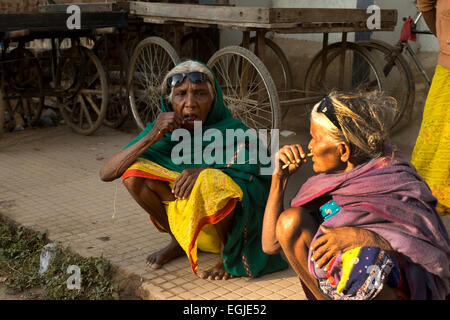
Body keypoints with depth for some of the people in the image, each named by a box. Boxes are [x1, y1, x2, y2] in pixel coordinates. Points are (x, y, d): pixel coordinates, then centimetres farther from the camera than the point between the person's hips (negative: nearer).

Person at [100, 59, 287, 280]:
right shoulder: (163, 130, -10)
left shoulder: (233, 132, -19)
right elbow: (106, 173, -16)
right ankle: (178, 242, 7)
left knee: (211, 181, -36)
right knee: (134, 172, -13)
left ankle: (229, 254, -8)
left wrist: (206, 170, -38)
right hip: (185, 211, 5)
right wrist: (151, 138, -30)